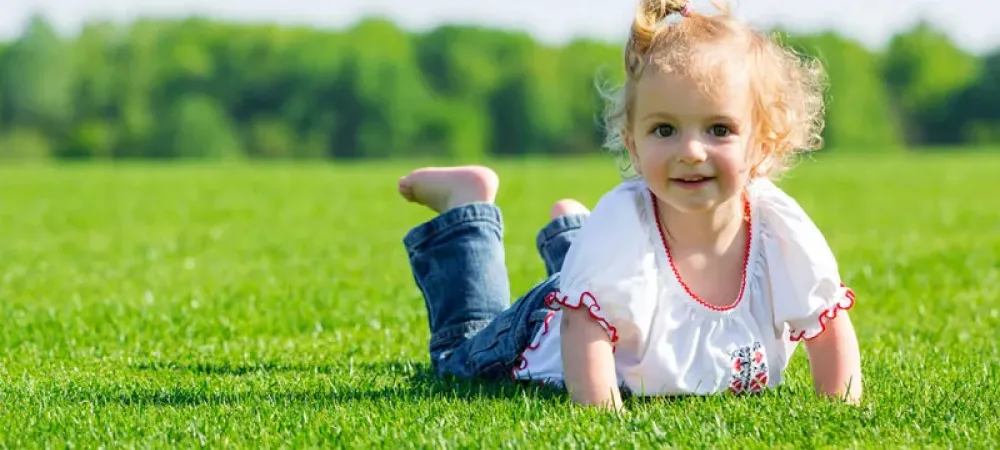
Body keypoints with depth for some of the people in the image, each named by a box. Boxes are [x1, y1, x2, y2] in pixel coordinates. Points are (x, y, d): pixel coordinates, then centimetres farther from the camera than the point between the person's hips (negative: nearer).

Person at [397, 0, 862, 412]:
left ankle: (568, 230, 55)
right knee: (462, 352, 26)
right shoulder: (622, 222, -43)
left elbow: (827, 321, -18)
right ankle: (465, 204, 36)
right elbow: (585, 330, -41)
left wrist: (844, 409, -26)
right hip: (549, 329, -4)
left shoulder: (781, 226, -33)